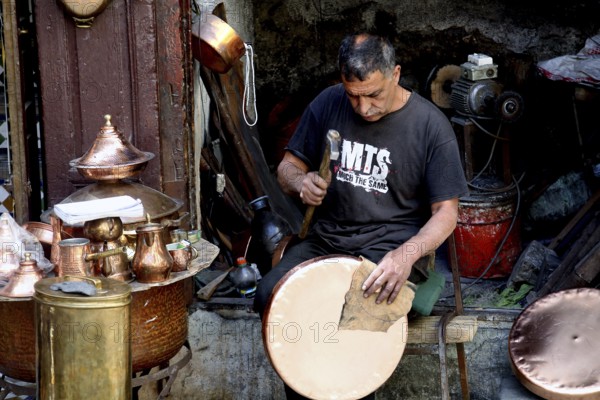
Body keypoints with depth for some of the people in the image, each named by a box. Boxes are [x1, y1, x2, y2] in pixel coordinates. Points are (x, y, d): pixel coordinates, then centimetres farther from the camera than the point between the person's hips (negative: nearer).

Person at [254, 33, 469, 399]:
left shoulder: (431, 126, -9)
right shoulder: (328, 104, 1)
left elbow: (446, 211, -7)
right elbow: (288, 167, 12)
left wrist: (407, 254, -26)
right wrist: (301, 183, -14)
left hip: (389, 246, -4)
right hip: (327, 238, 4)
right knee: (270, 296, -22)